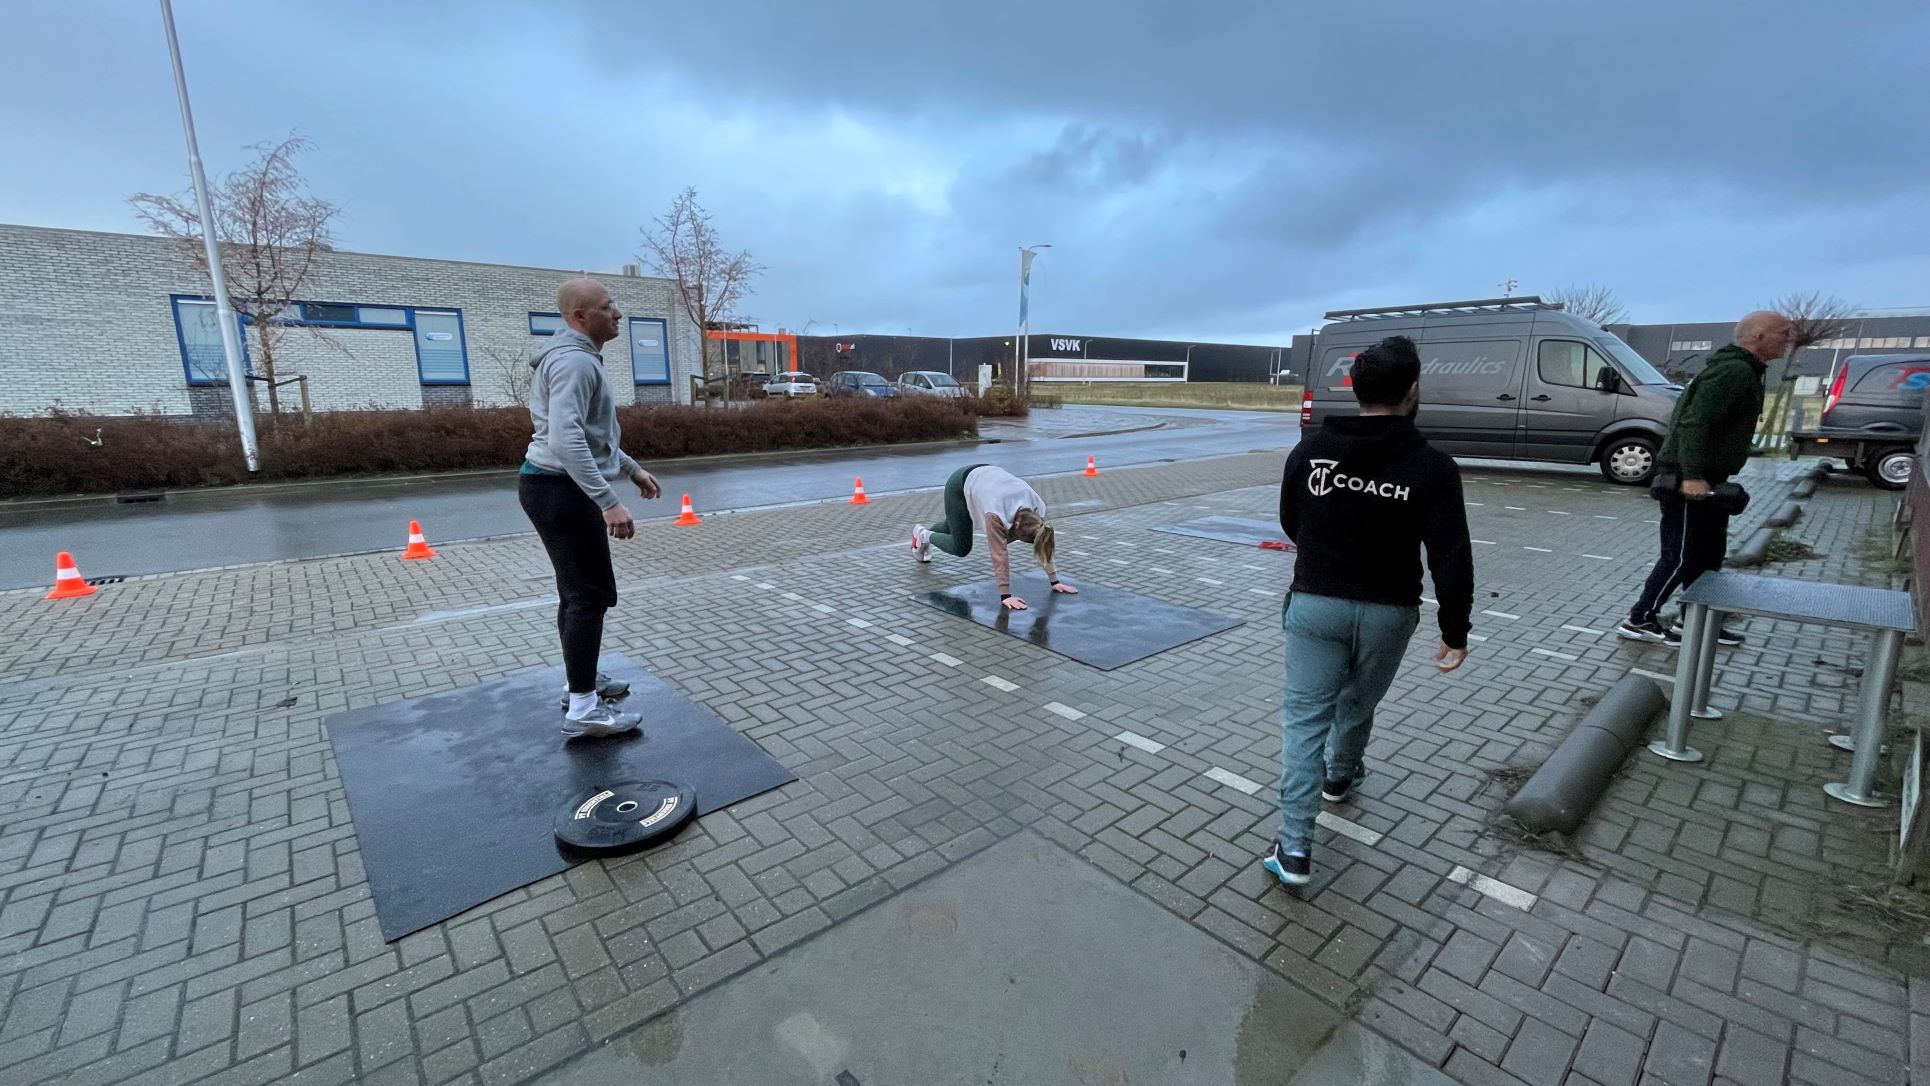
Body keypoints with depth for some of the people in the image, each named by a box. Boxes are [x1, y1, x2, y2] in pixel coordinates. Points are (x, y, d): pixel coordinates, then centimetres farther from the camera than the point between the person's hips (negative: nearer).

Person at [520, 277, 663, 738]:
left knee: (577, 591, 18)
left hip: (554, 485, 11)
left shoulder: (576, 357, 18)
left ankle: (581, 681, 30)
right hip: (562, 489, -11)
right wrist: (608, 501, -33)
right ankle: (583, 708, -4)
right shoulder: (575, 360, -17)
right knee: (590, 594, -9)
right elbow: (567, 439, -29)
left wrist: (632, 469, 28)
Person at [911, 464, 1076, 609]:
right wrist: (1005, 596, -44)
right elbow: (1000, 554, -43)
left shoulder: (1036, 508, -27)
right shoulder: (997, 514, -43)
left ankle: (925, 534, 58)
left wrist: (1054, 581, -19)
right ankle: (922, 534, 24)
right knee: (961, 548, -2)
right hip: (959, 485, -6)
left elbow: (1043, 543, -19)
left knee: (955, 526, 27)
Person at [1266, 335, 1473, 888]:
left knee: (1304, 716, 4)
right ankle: (1341, 775, 53)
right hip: (1387, 613, 0)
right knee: (1357, 703, 24)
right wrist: (1455, 631, -2)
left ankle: (1294, 846, -2)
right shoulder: (1431, 466, -12)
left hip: (1314, 603, 0)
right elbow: (1451, 558, -12)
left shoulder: (1308, 451, -4)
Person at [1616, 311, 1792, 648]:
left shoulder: (1741, 371, 18)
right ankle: (1640, 620, 3)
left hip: (1704, 479, 11)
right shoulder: (1734, 371, -15)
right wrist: (1693, 476, -31)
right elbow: (1694, 423, -26)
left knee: (1709, 554, 16)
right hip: (1687, 481, -11)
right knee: (1681, 557, -5)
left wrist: (1709, 477, 21)